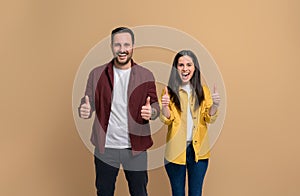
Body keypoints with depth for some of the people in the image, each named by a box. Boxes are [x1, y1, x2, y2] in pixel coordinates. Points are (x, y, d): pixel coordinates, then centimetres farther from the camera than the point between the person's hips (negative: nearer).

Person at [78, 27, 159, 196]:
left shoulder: (146, 75, 0)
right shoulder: (97, 74, 1)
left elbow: (155, 106, 2)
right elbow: (88, 103, 2)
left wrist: (151, 112, -21)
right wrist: (85, 110, -22)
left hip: (136, 148, 0)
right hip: (105, 148, 1)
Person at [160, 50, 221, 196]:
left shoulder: (203, 90, 6)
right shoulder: (170, 90, -1)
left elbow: (209, 118, 3)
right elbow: (166, 120, -6)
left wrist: (214, 105, -17)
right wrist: (164, 106, -26)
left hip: (198, 149, 2)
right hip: (176, 150, -2)